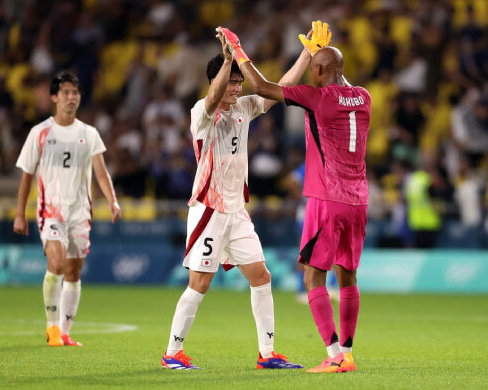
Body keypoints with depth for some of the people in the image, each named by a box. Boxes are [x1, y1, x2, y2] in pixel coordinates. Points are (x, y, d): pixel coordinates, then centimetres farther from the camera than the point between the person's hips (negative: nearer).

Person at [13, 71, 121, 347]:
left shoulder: (89, 134, 7)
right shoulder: (40, 133, 2)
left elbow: (101, 172, -1)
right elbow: (27, 175, 6)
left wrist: (113, 201, -18)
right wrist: (20, 214, 5)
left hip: (80, 212, 3)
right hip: (51, 210, -3)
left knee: (74, 274, 4)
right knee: (56, 264, -22)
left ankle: (65, 332, 15)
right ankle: (52, 325, -7)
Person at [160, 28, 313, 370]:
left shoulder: (244, 108, 10)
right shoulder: (203, 112, -9)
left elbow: (285, 85, 13)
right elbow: (215, 96, -33)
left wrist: (308, 50, 8)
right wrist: (228, 58, -46)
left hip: (237, 210, 7)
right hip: (208, 209, -7)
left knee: (261, 276, 3)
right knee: (200, 283, -7)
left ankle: (267, 353, 8)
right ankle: (173, 352, 4)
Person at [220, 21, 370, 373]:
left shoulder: (317, 97, -10)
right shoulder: (362, 98, 8)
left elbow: (261, 86, -6)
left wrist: (237, 49, 5)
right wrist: (321, 51, 35)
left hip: (326, 200, -7)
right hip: (357, 200, 7)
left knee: (314, 277, -2)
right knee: (348, 277, 12)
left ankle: (334, 356, -10)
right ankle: (347, 353, 13)